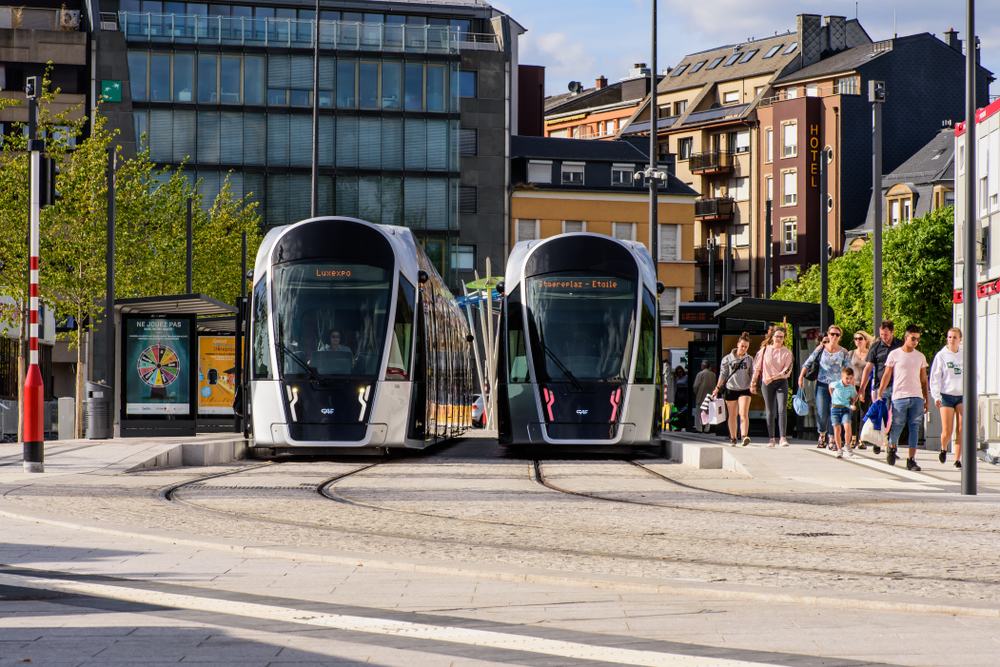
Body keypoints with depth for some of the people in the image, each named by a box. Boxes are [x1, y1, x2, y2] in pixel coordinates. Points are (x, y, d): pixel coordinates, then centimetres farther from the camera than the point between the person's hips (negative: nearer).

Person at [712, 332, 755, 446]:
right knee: (732, 416, 7)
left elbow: (752, 373, 10)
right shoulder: (728, 359, 4)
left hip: (744, 390, 0)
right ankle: (732, 438, 18)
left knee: (744, 413, -17)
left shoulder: (749, 359, 8)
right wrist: (717, 388, 6)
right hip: (730, 389, 0)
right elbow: (723, 374, 7)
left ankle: (745, 436, -27)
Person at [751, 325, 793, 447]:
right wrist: (753, 384, 9)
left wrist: (772, 377, -13)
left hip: (781, 382, -1)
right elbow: (757, 367, 9)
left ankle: (782, 438, -15)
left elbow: (787, 371, -5)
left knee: (782, 410, -13)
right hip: (767, 384, 1)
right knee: (770, 412, 3)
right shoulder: (765, 350, 4)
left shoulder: (787, 352, 2)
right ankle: (771, 438, 10)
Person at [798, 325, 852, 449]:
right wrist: (801, 377, -2)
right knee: (822, 414, -8)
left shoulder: (843, 352, 5)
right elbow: (808, 363, 7)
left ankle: (831, 439, 11)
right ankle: (822, 434, 20)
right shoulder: (821, 349, 5)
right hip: (822, 385, 0)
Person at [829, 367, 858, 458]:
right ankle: (839, 449, 11)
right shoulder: (836, 384, -7)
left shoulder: (852, 388, -1)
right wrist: (832, 396, 17)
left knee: (847, 426, -20)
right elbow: (830, 387, 15)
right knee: (837, 429, -1)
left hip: (846, 409, 0)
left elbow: (853, 398, 13)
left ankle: (847, 445, 0)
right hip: (835, 409, 0)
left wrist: (852, 405, -5)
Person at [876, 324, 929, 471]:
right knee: (897, 426, 1)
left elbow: (924, 379, 17)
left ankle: (911, 460, -2)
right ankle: (891, 446, 32)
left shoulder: (920, 357, 12)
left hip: (917, 397, 3)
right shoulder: (894, 355, 2)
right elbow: (886, 376, 4)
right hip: (899, 397, -3)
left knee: (914, 428, -3)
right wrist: (879, 395, -2)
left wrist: (927, 400, 14)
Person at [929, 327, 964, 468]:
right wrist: (936, 396, -12)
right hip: (946, 395, -2)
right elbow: (935, 378, -1)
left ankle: (958, 459, -2)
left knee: (961, 430, -8)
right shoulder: (941, 356, 1)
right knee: (947, 431, -6)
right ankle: (944, 449, 26)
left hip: (963, 395, 2)